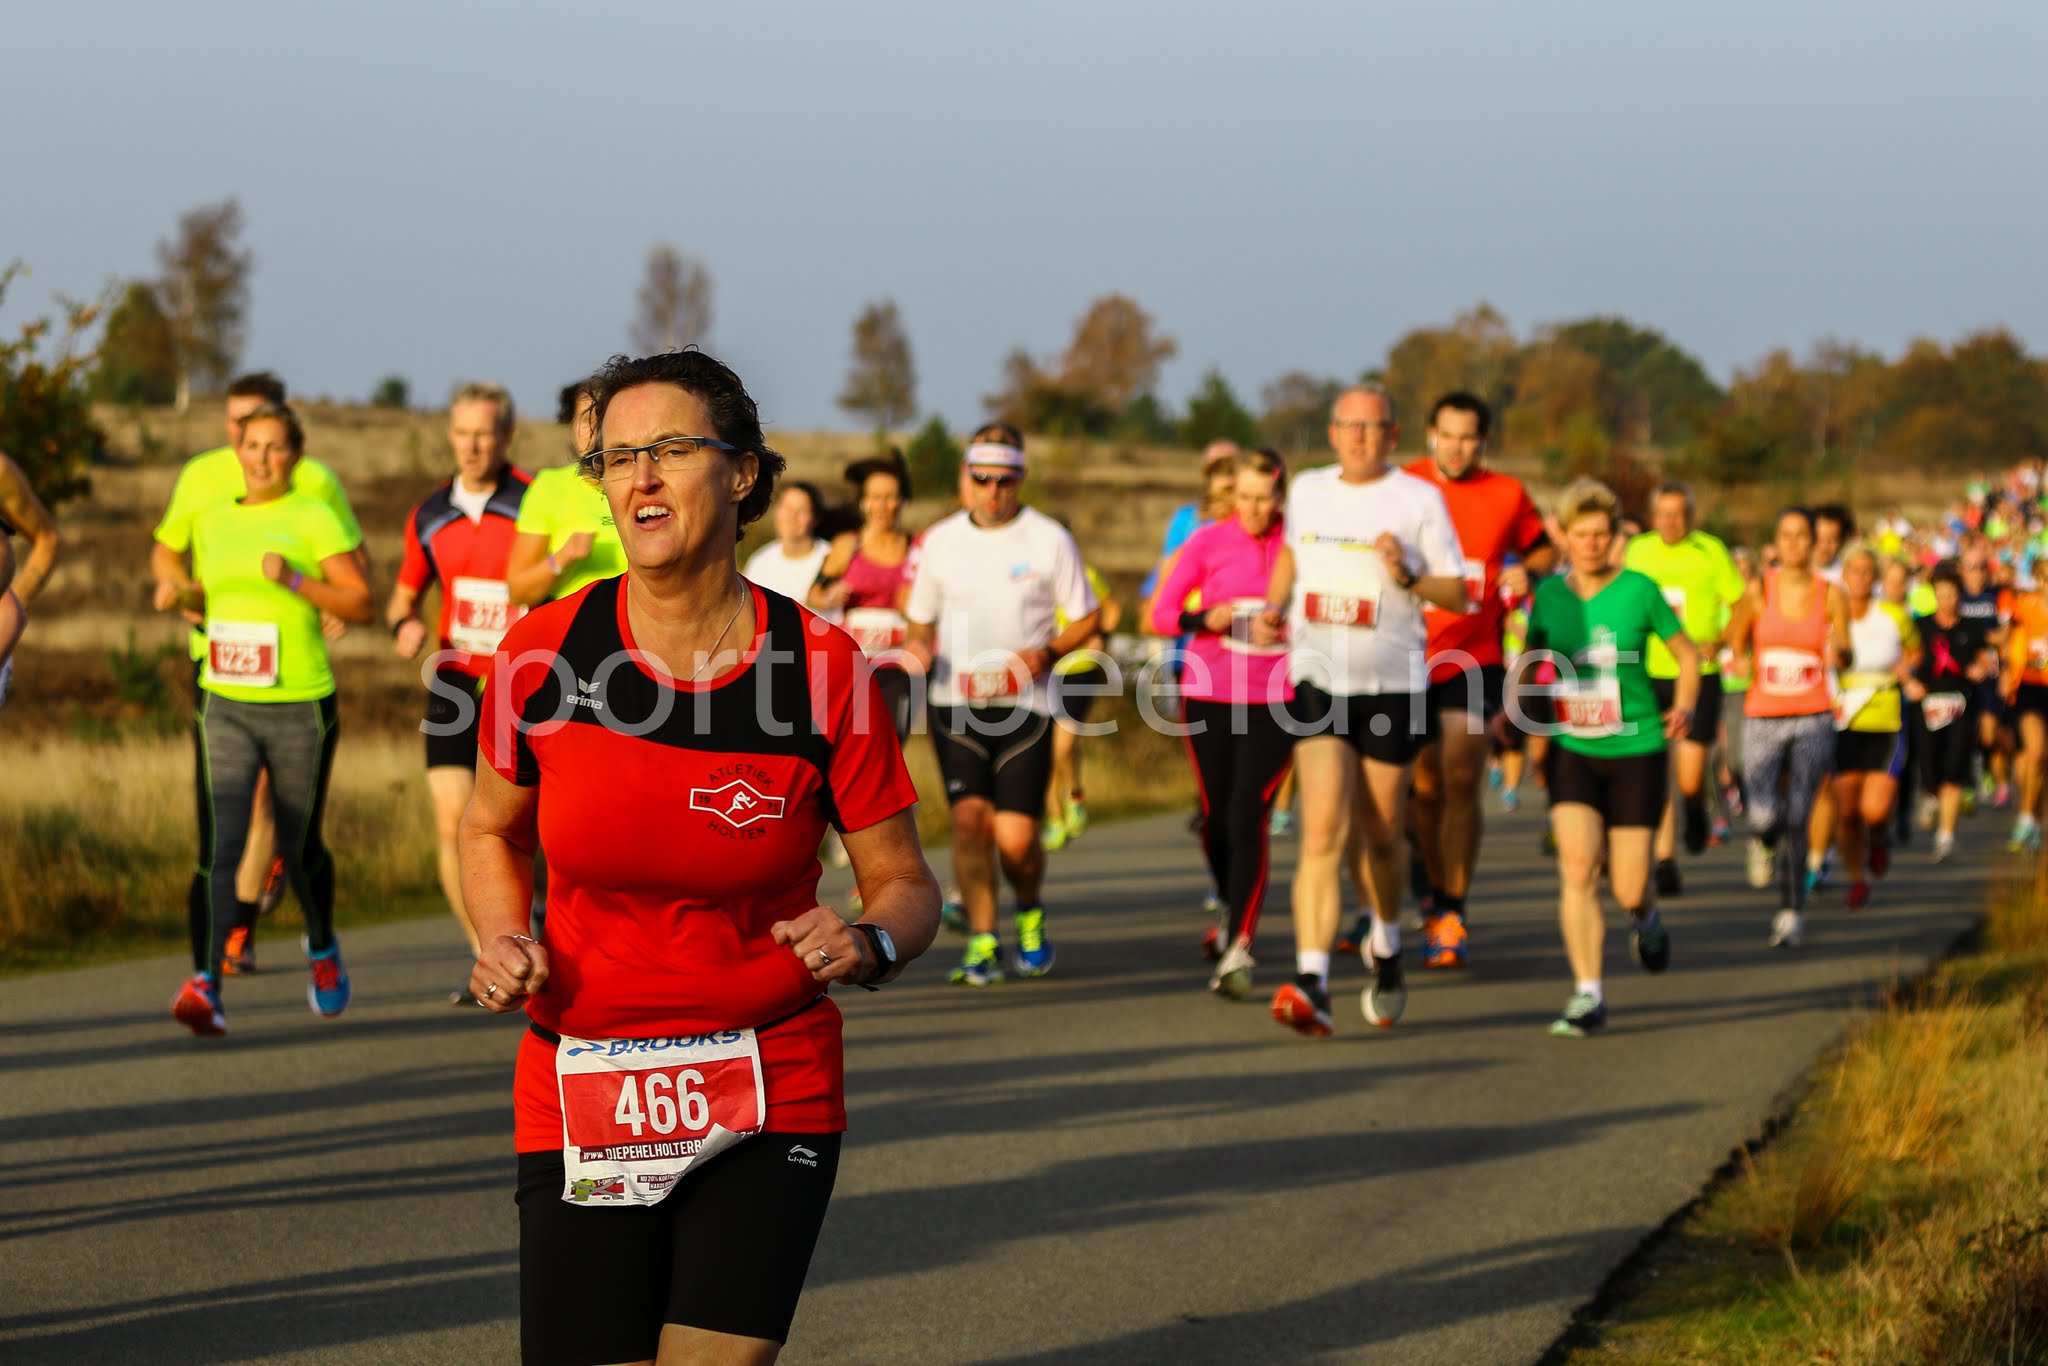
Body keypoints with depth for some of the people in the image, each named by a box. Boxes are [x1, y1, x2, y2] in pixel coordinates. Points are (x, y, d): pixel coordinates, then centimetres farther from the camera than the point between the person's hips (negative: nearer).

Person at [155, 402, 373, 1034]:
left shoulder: (313, 518, -4)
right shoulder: (211, 520, 10)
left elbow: (361, 603, -7)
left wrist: (294, 580, -20)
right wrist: (181, 596, 3)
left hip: (300, 705, -2)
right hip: (225, 705, 2)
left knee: (298, 848, 12)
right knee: (221, 844, -15)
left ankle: (322, 947, 42)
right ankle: (206, 985, -23)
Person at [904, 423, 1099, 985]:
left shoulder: (1049, 539, 1)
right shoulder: (939, 541, 8)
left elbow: (1087, 618, 6)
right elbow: (921, 618, 18)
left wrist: (1048, 652, -12)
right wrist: (919, 648, -4)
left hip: (1025, 704, -2)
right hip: (955, 703, 2)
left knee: (1015, 835, -7)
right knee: (970, 818, -15)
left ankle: (1030, 915, 24)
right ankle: (982, 943, -8)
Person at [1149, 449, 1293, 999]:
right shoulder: (1208, 542, 1)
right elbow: (1160, 613, 2)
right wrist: (1203, 619, -16)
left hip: (1274, 704, -1)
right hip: (1209, 696, 1)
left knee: (1248, 820, -13)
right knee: (1217, 818, 9)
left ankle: (1238, 947, -13)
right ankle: (1234, 909, 38)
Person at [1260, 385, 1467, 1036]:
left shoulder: (1420, 499, -2)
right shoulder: (1307, 491, 8)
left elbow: (1458, 593, 0)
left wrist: (1409, 575, -19)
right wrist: (1271, 608, 10)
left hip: (1392, 686, -1)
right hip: (1318, 681, 1)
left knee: (1380, 834, 10)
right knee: (1322, 831, -15)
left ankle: (1385, 944, 41)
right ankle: (1312, 986, -22)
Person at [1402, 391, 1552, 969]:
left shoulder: (1507, 494, 3)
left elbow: (1544, 549, 17)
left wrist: (1525, 571, -4)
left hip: (1474, 658, -1)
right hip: (1409, 657, 1)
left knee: (1460, 783, -12)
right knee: (1425, 787, 8)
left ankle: (1450, 912, -6)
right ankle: (1440, 892, 30)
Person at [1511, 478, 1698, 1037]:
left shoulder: (1639, 590, -5)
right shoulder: (1549, 594, 2)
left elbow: (1687, 653, 6)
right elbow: (1529, 659, 18)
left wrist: (1684, 708, -10)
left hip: (1636, 750, -2)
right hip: (1571, 752, 2)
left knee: (1627, 889, -2)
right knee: (1577, 868, -16)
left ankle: (1645, 917, 37)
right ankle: (1588, 995, -10)